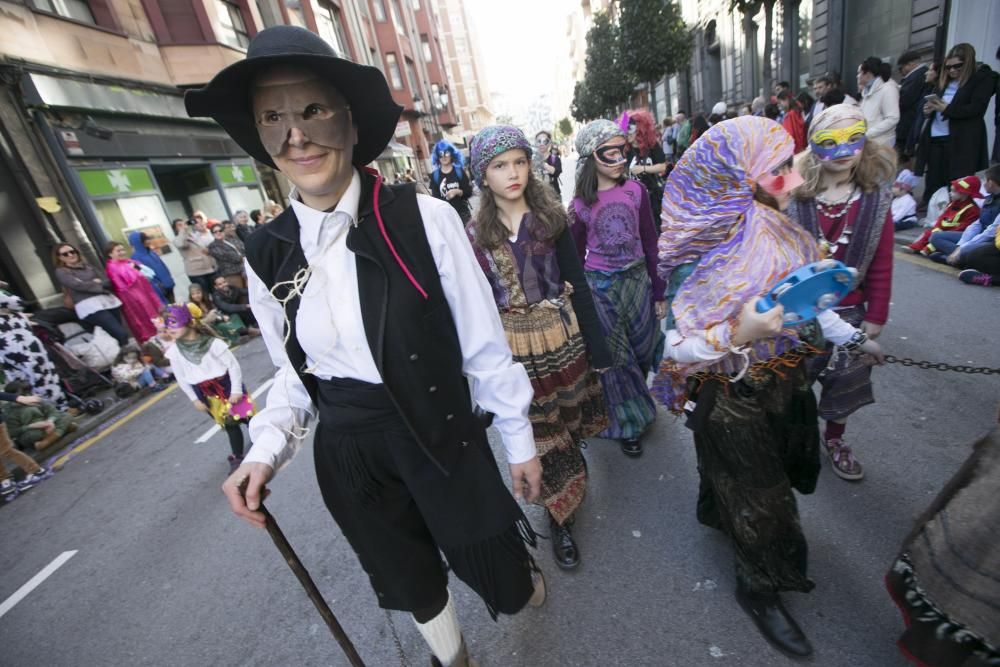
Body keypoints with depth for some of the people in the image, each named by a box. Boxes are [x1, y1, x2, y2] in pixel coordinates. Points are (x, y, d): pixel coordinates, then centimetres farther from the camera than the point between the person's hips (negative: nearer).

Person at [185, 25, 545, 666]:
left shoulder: (425, 219, -17)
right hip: (348, 457, 4)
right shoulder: (266, 254, -3)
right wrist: (268, 448, -6)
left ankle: (524, 575, 58)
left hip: (445, 438, -3)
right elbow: (296, 370, 8)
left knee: (503, 583, 18)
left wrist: (519, 439, -2)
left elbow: (484, 344, -11)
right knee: (415, 587, 26)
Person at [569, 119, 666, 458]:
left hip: (637, 280, 2)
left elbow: (650, 245, 1)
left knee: (643, 349, 15)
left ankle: (636, 399, 46)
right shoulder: (580, 206, -7)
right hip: (600, 287, -2)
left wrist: (659, 293, 2)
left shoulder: (636, 191, -3)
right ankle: (629, 424, 28)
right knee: (615, 358, 9)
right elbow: (575, 258, 0)